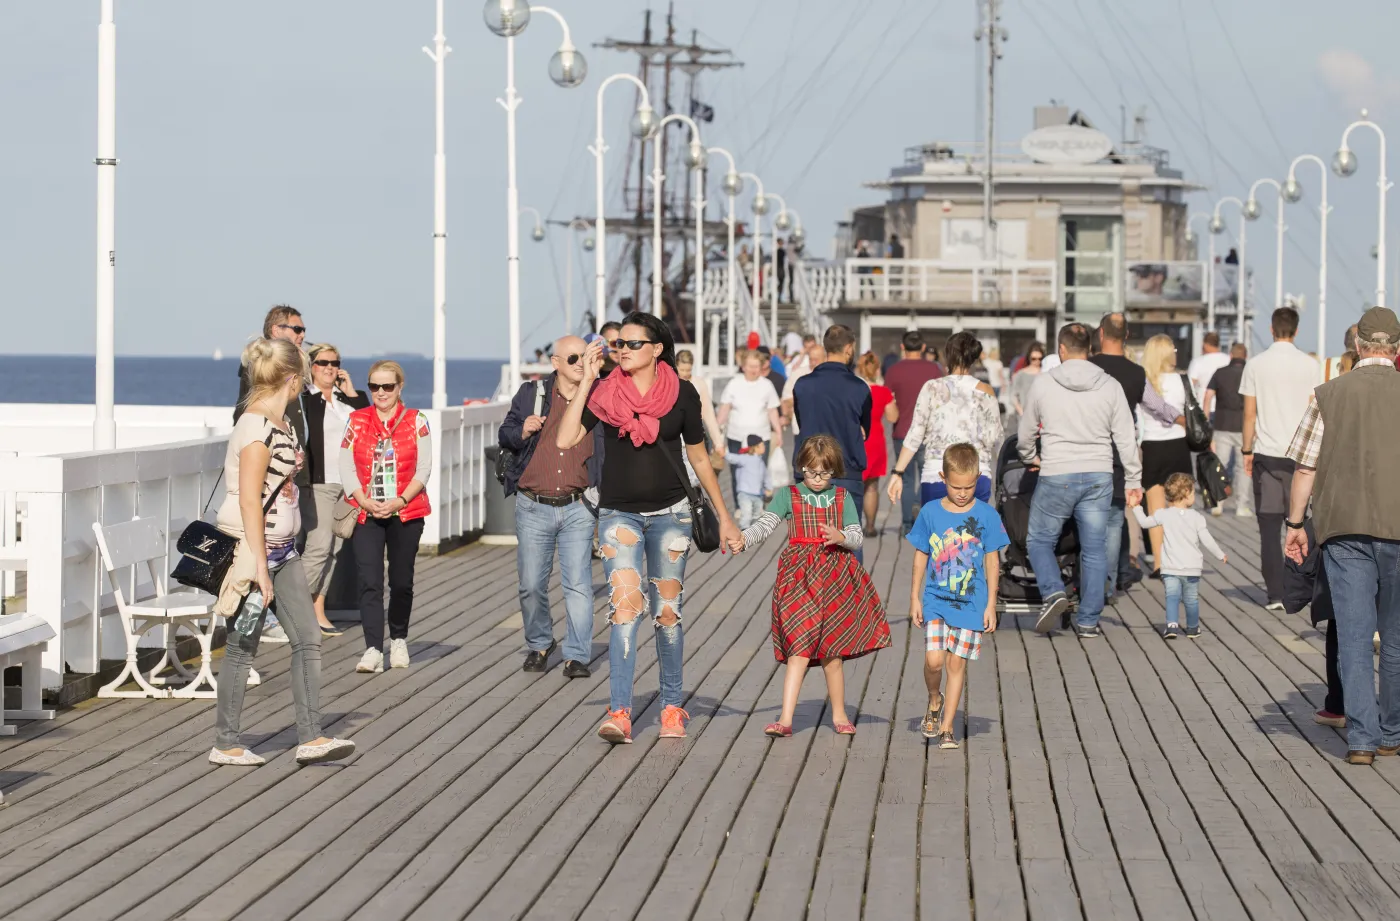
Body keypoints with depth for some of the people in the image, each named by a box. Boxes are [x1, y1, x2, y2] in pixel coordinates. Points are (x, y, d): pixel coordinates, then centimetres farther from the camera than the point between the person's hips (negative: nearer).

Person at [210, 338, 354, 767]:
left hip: (282, 550, 9)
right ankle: (225, 744, 11)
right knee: (242, 647, 1)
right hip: (252, 549, -9)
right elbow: (249, 500, -22)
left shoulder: (281, 423, 10)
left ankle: (310, 737, 4)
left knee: (308, 639, 3)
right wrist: (259, 566, -23)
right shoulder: (257, 429, -19)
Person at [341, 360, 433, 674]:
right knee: (369, 582, -11)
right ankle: (373, 650, -16)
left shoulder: (416, 421, 3)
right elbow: (346, 466, 4)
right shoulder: (357, 421, 7)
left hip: (406, 512, 0)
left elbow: (423, 469, -2)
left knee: (401, 581, 6)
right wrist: (365, 501, -10)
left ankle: (399, 639, 27)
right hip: (366, 514, 0)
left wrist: (399, 501, -13)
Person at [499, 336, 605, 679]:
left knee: (578, 584, -6)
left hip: (577, 508, -1)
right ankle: (539, 645, 27)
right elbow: (504, 434, 8)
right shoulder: (531, 393, 4)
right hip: (533, 508, 1)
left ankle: (577, 656, 0)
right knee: (531, 585, 6)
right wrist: (522, 432, -13)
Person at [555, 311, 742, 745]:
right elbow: (565, 440, -14)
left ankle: (671, 708, 21)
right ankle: (619, 713, -19)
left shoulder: (681, 394, -3)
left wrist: (724, 517, 10)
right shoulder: (605, 392, -3)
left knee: (667, 613, 6)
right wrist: (584, 382, -14)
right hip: (618, 513, 0)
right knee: (625, 608, -14)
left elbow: (699, 459, 7)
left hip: (669, 513, 0)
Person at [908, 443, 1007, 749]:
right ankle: (934, 700, 20)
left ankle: (946, 728, 11)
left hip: (971, 603, 0)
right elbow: (920, 557, 6)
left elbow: (992, 562, 1)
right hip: (936, 600, 0)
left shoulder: (987, 516, -4)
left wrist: (991, 605, 0)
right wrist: (915, 598, 6)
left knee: (957, 664, 2)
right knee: (934, 660, -12)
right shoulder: (930, 513, -1)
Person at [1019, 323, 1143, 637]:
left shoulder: (1044, 384, -2)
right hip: (1098, 477, 2)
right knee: (1094, 549, 8)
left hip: (1056, 476, -2)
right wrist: (1133, 481, 11)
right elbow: (1126, 438, 3)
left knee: (1039, 540, 13)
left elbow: (1025, 434, 9)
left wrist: (1030, 458, 30)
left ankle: (1052, 591, -9)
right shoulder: (1110, 386, 1)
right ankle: (1088, 620, 8)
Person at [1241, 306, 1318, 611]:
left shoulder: (1255, 365, 0)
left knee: (1270, 528, 2)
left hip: (1267, 452, 0)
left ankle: (1275, 594, -2)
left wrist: (1247, 451, 11)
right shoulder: (1309, 365, -2)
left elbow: (1250, 413, 1)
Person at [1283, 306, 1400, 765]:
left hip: (1343, 527, 0)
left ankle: (1361, 736, -4)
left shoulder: (1328, 395, 1)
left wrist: (1295, 524, 11)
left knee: (1353, 634, 1)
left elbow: (1305, 468, 1)